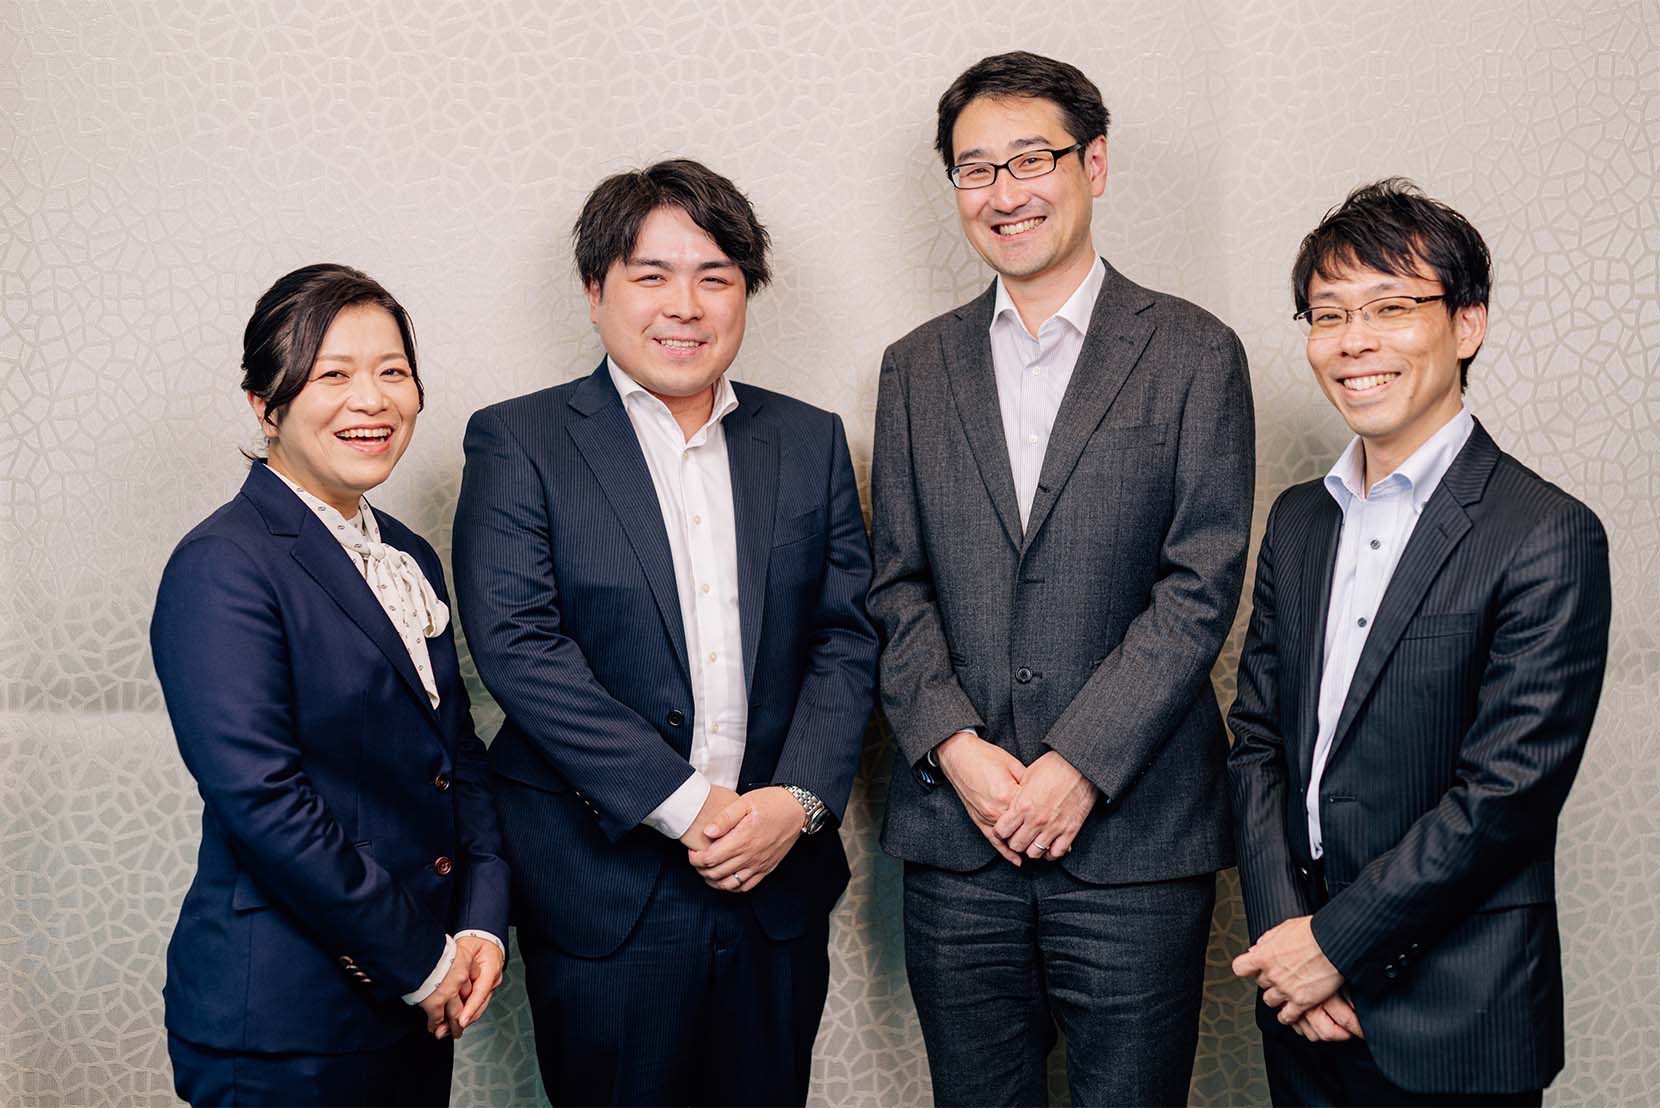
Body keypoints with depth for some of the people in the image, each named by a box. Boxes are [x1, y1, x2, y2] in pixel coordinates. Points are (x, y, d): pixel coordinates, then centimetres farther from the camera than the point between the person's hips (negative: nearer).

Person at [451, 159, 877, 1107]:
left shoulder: (811, 442, 10)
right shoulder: (518, 442, -2)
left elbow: (848, 635, 6)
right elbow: (517, 644, -12)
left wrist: (799, 798, -10)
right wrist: (682, 804, -16)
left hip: (778, 880, 3)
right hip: (605, 884, -3)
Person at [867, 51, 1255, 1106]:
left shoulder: (1194, 354, 1)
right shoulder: (918, 366, 12)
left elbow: (1200, 588, -6)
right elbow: (898, 588, 7)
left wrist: (1079, 765, -13)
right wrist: (956, 746, -8)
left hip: (1134, 832, -3)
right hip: (956, 831, 3)